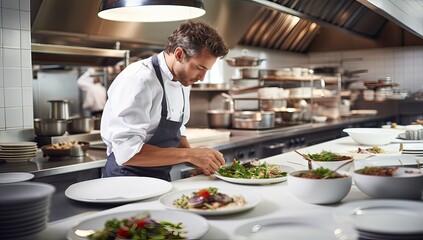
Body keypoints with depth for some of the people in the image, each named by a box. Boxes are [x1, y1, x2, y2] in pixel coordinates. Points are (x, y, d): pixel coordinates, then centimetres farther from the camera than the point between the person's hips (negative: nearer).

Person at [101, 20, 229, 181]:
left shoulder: (183, 81, 8)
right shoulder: (139, 79, -19)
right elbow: (127, 152, -26)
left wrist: (196, 161, 2)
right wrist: (189, 154, -25)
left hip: (162, 178, 7)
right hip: (127, 178, -7)